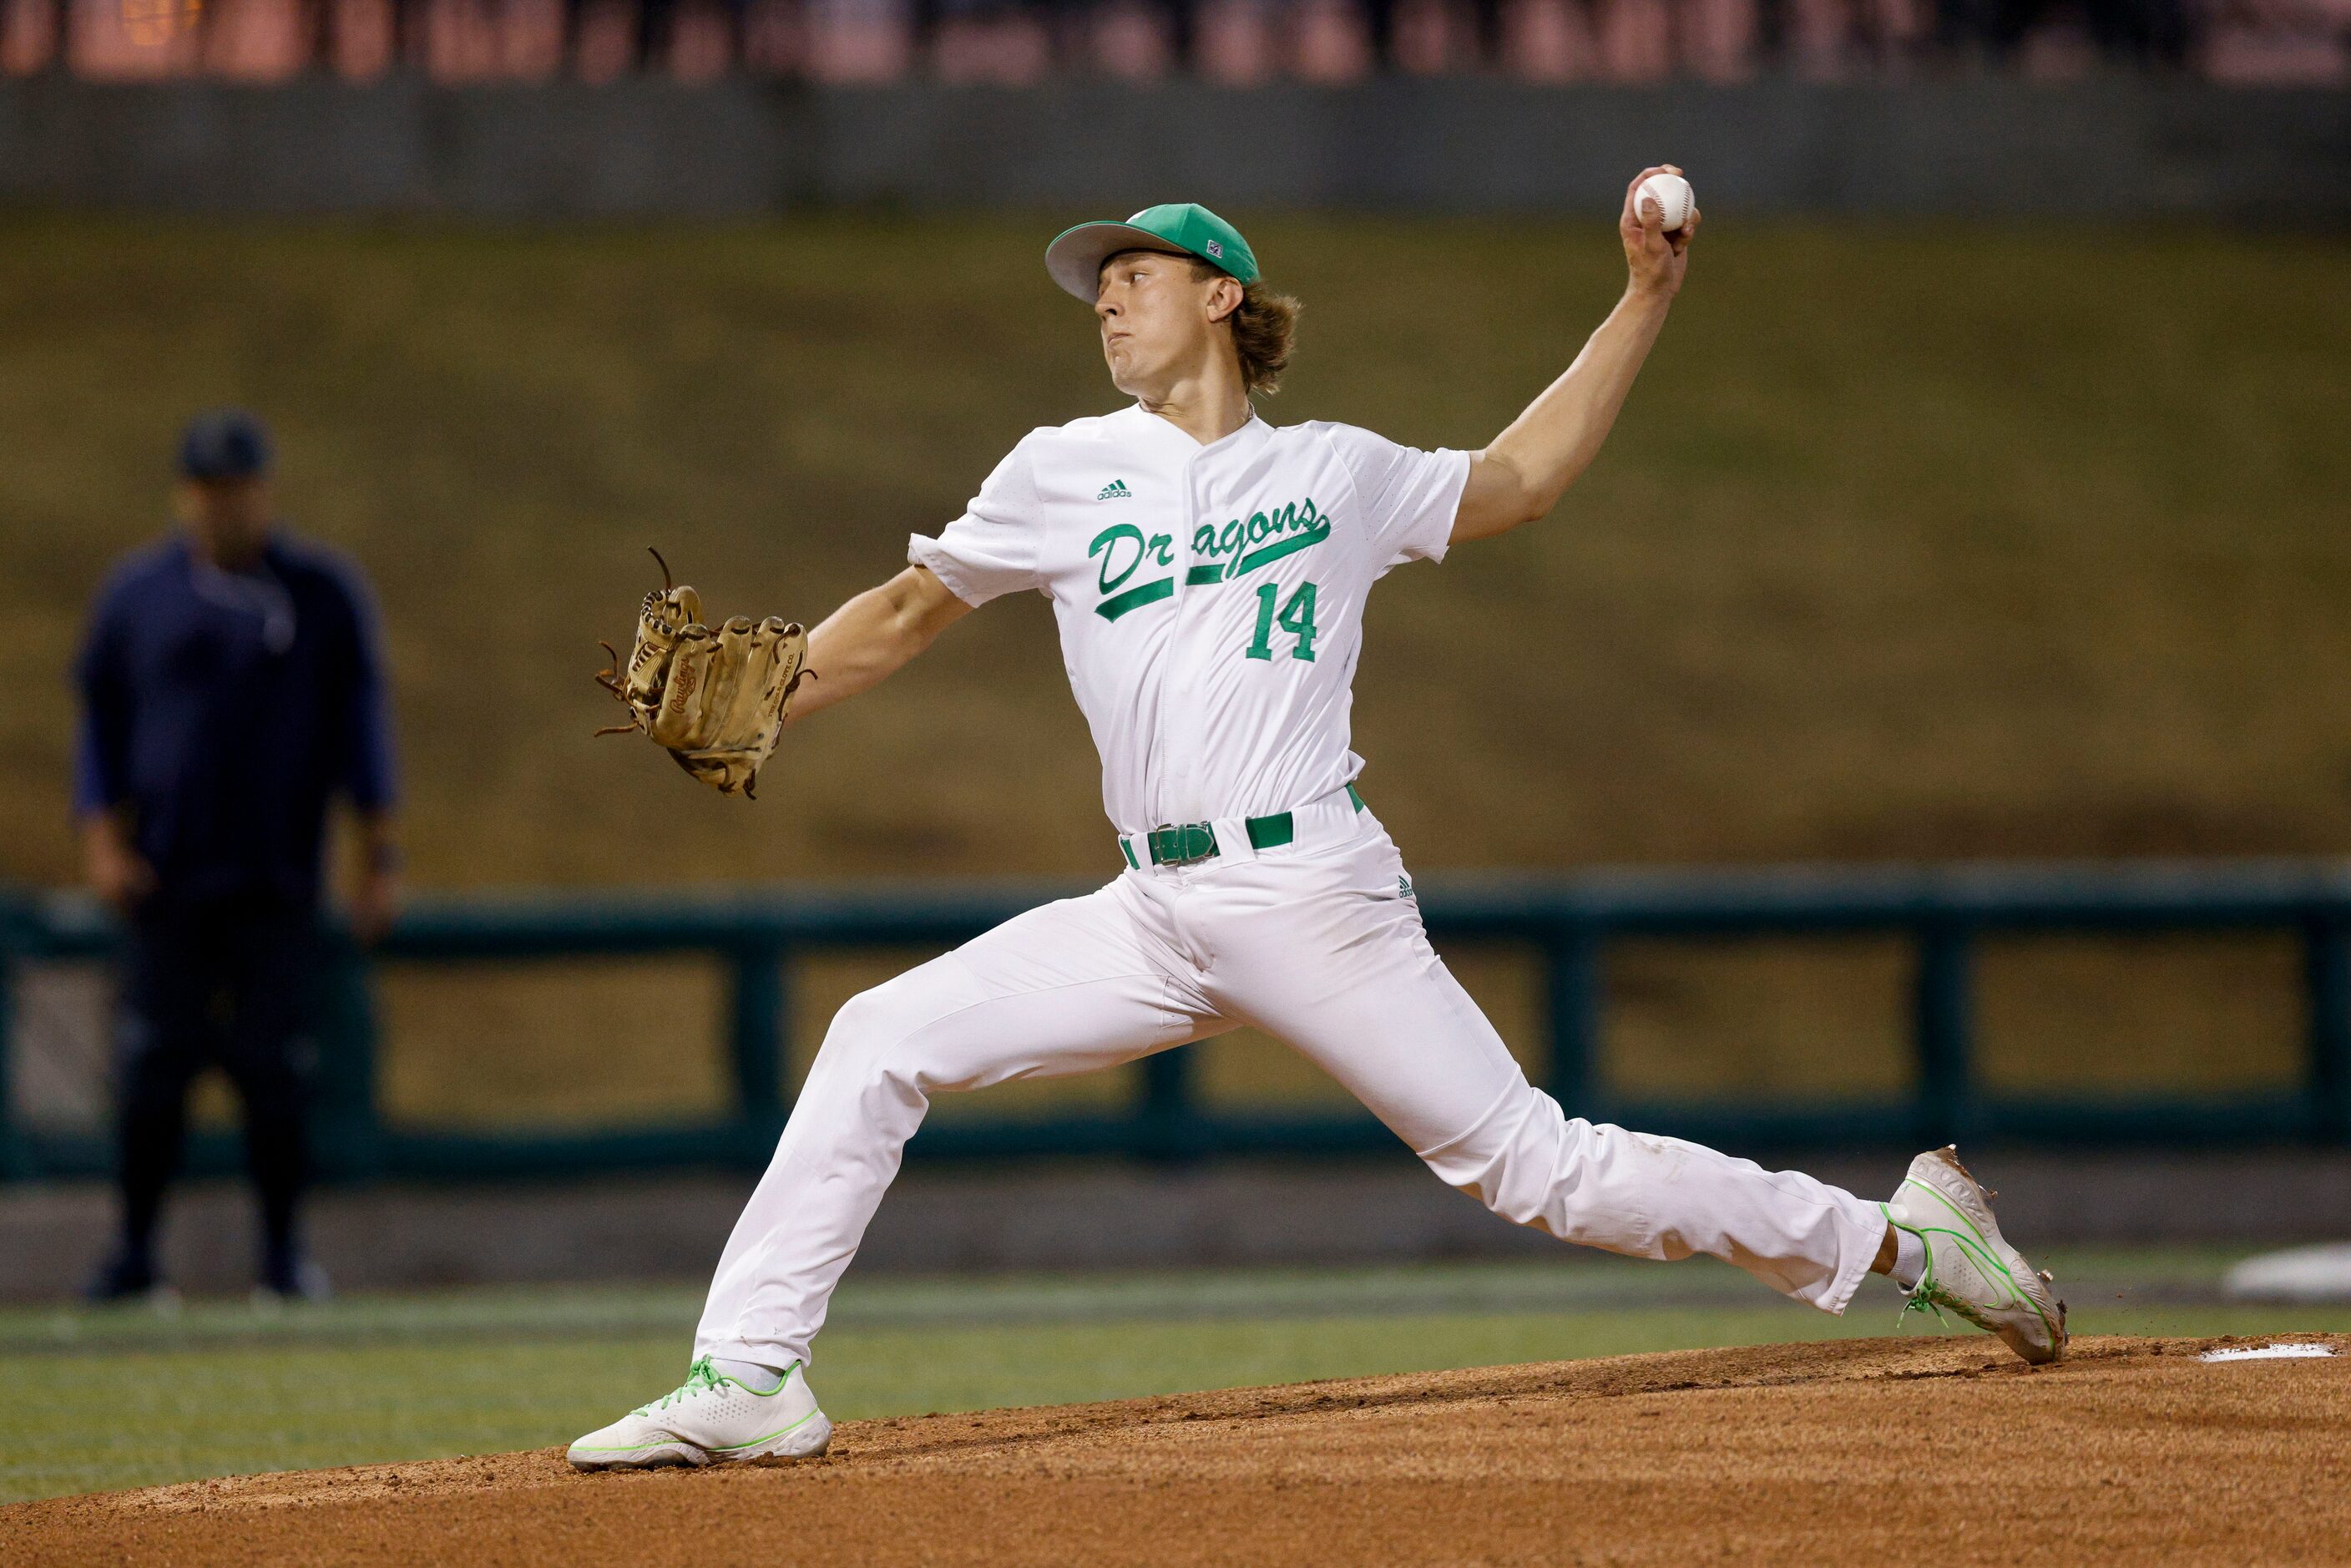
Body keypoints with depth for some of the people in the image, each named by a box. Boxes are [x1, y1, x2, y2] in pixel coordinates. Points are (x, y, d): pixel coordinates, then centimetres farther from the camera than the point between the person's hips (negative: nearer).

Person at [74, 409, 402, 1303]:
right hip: (165, 876, 1)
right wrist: (102, 837, 0)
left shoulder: (324, 592, 6)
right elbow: (100, 719, 12)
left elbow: (358, 720, 6)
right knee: (154, 1065, -4)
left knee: (271, 1067, -4)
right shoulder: (136, 593, 8)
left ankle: (282, 1254, 5)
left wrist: (379, 853, -1)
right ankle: (135, 1254, 2)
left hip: (277, 878, -1)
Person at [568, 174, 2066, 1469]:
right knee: (882, 1041, -11)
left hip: (1316, 897, -3)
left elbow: (1517, 480, 26)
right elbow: (908, 612, 18)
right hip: (1154, 919, 3)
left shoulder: (1339, 473, 10)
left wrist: (1647, 303, 21)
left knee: (1532, 1163, -6)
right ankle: (750, 1380, -9)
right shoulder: (1069, 472, 11)